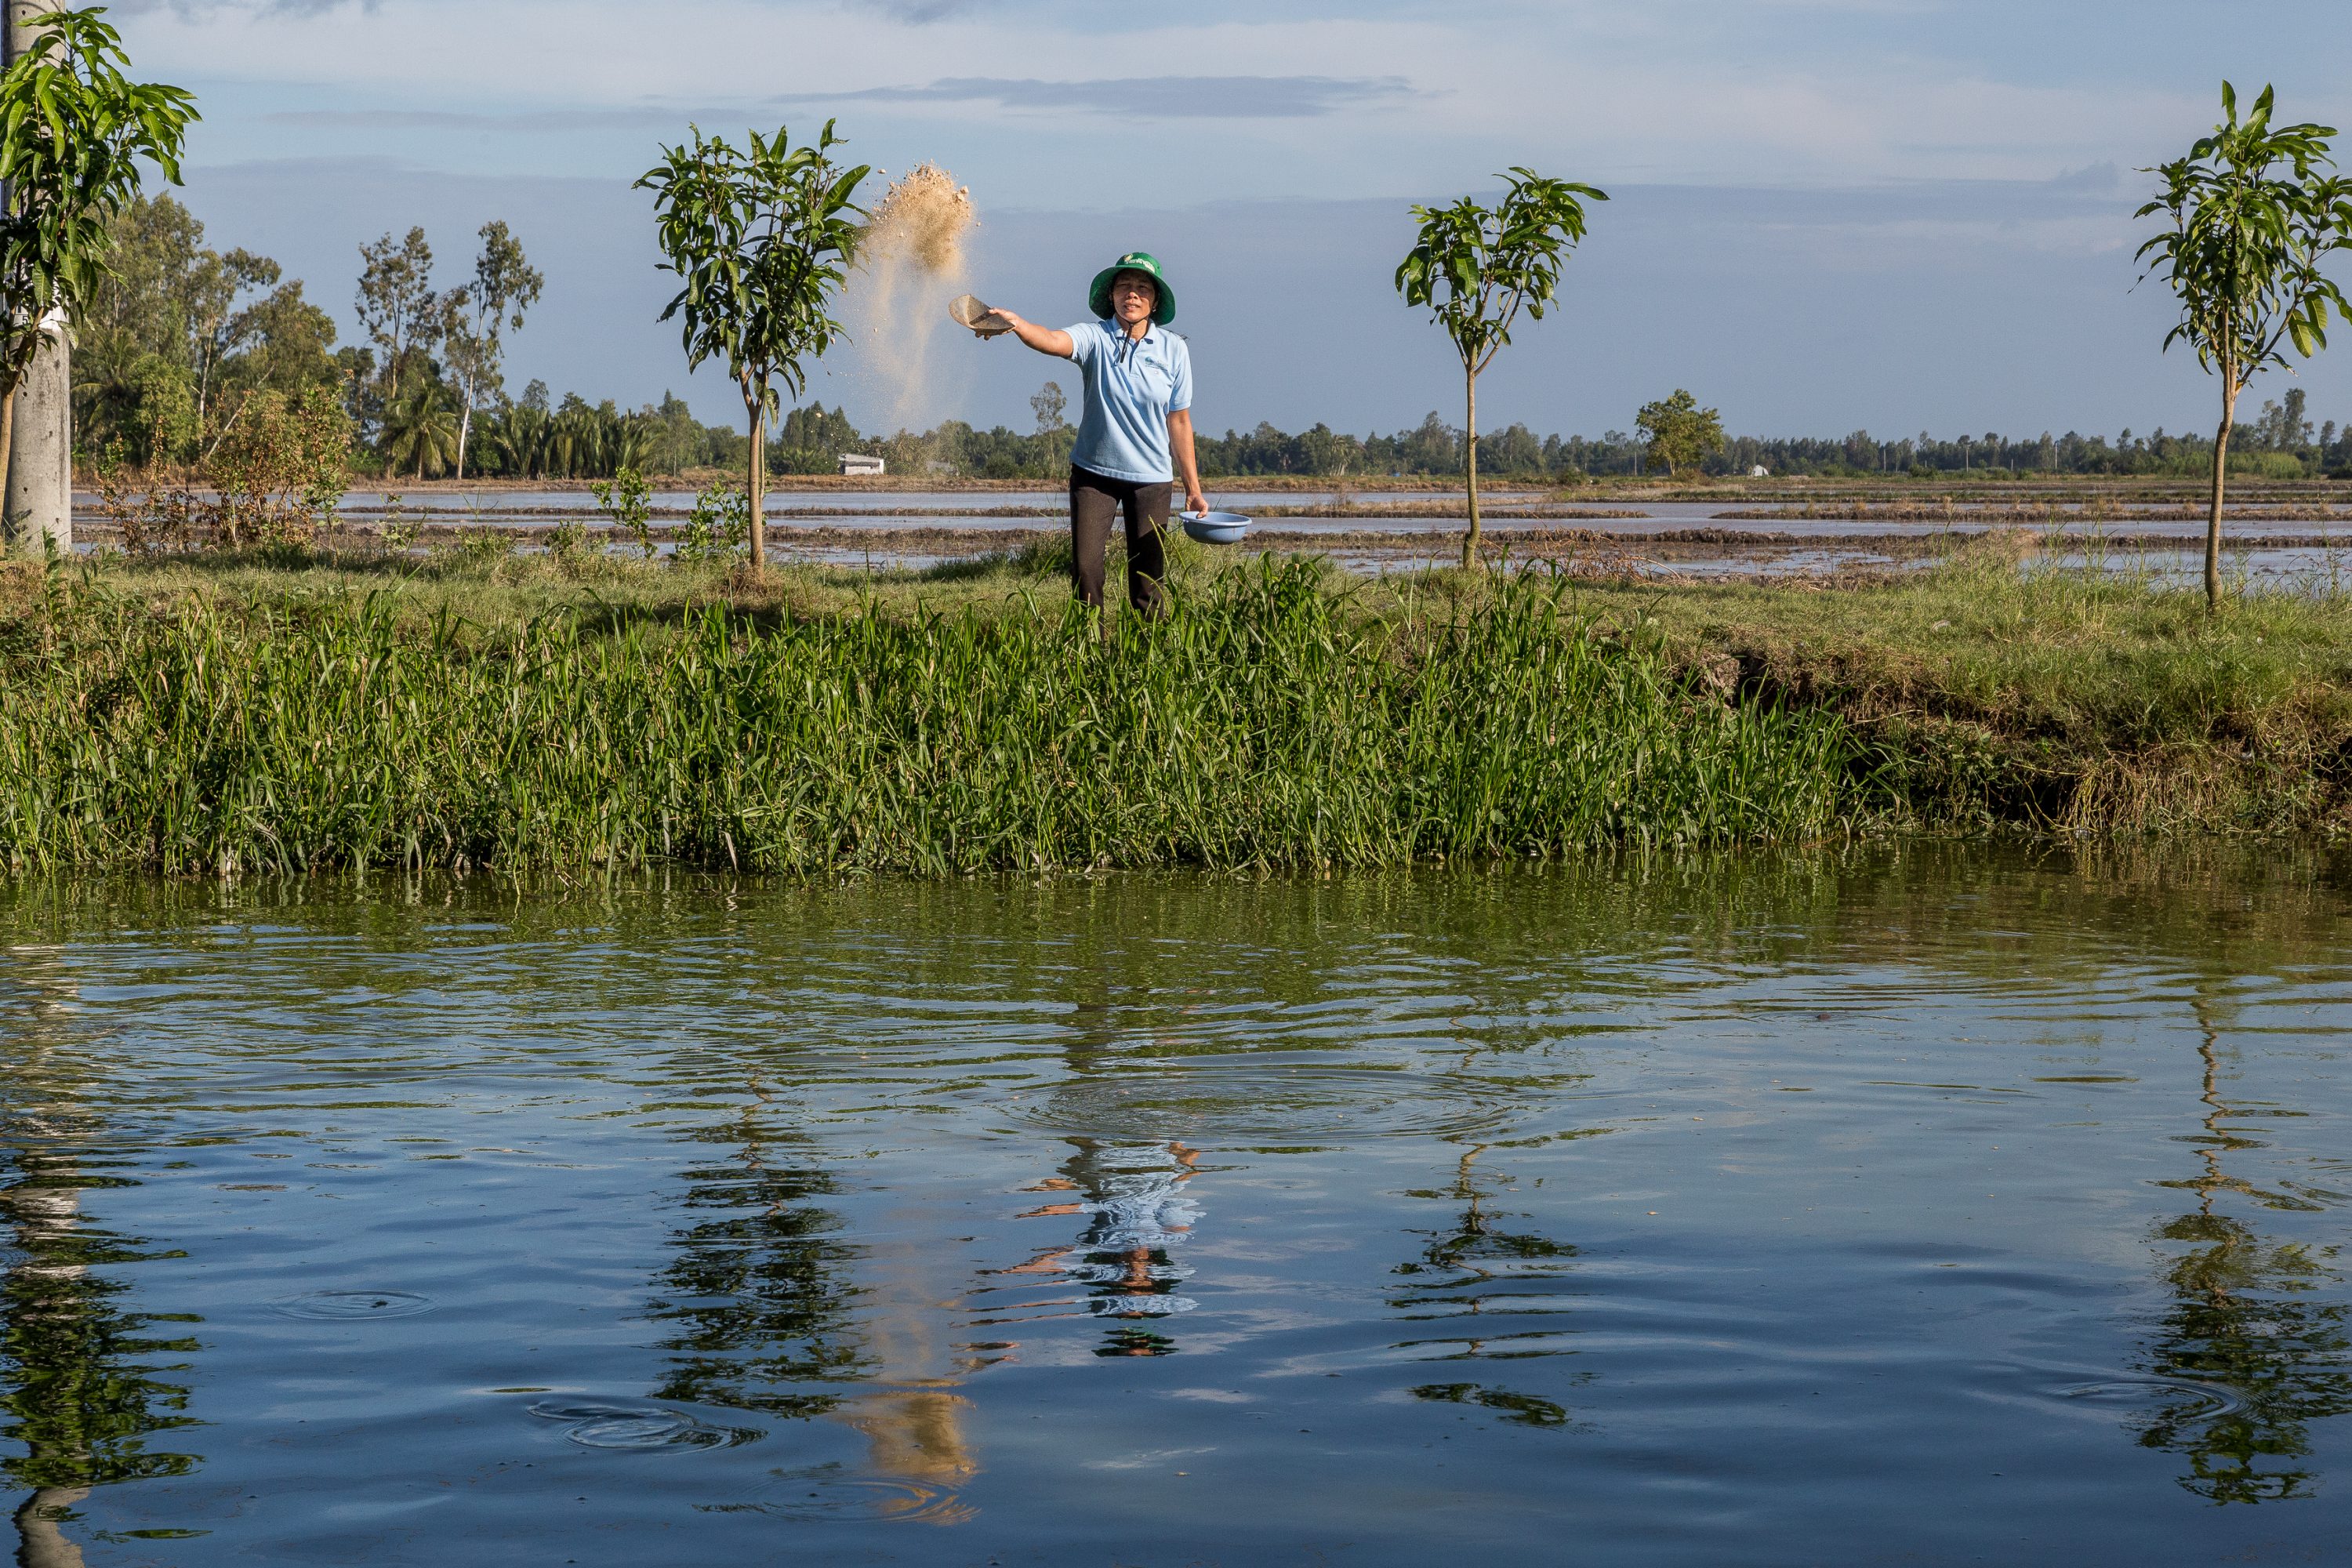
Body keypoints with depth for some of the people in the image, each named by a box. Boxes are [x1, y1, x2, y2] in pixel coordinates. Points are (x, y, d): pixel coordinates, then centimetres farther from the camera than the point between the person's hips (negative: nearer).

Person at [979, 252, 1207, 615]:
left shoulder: (1173, 349, -1)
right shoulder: (1096, 338, -7)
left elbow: (1179, 421, 5)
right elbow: (1054, 341, -29)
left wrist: (1193, 488, 7)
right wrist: (1015, 324, -51)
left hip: (1152, 478, 1)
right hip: (1094, 473, -1)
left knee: (1149, 582, 2)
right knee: (1084, 569, -6)